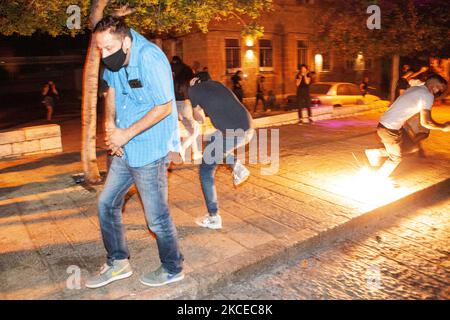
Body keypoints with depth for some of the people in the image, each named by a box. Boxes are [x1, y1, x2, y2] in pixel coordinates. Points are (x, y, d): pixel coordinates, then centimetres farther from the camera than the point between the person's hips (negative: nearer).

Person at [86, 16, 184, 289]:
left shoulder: (149, 58, -21)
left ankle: (173, 270, 27)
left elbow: (164, 108, -20)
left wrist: (126, 134, -16)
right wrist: (110, 125, 2)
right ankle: (118, 263, 33)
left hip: (149, 152, -8)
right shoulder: (114, 59, 3)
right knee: (107, 204, 15)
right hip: (125, 151, 9)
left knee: (157, 217, 4)